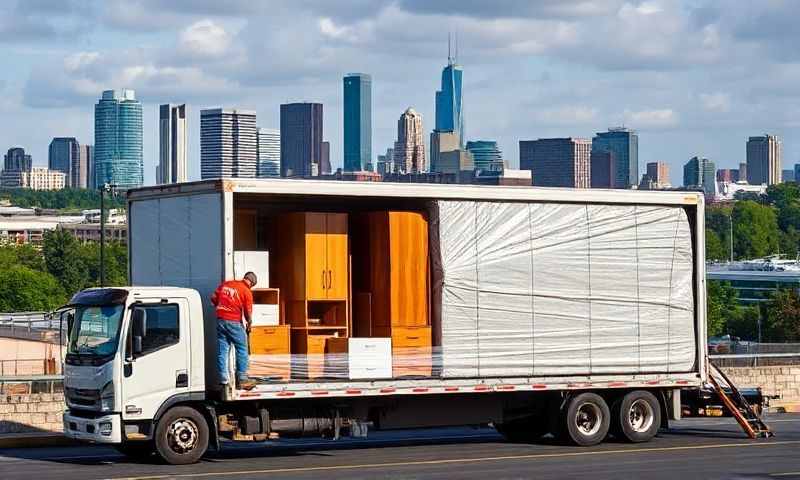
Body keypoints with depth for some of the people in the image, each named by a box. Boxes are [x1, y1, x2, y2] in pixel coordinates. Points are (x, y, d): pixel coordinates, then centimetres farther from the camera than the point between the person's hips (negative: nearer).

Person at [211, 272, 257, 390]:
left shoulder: (225, 284, 9)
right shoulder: (247, 292, -7)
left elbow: (213, 298, 10)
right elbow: (248, 312, -6)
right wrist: (249, 324, 12)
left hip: (220, 319, 5)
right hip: (234, 322, -5)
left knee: (222, 351, 7)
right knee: (242, 350, 5)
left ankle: (223, 380, 8)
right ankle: (242, 379, 4)